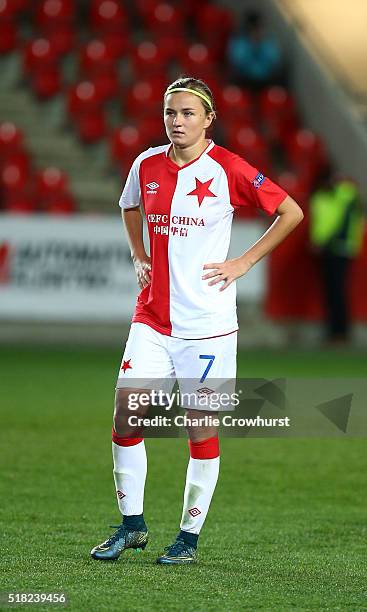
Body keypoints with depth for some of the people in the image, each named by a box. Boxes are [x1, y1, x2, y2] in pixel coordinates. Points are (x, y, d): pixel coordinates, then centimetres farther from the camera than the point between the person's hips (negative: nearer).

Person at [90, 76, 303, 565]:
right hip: (152, 318, 4)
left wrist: (244, 263, -4)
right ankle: (132, 525, 10)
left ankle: (189, 537, 12)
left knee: (201, 427, 1)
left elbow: (291, 213, -2)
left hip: (207, 322, -4)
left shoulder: (227, 169, -8)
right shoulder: (146, 166, 5)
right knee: (125, 414, -5)